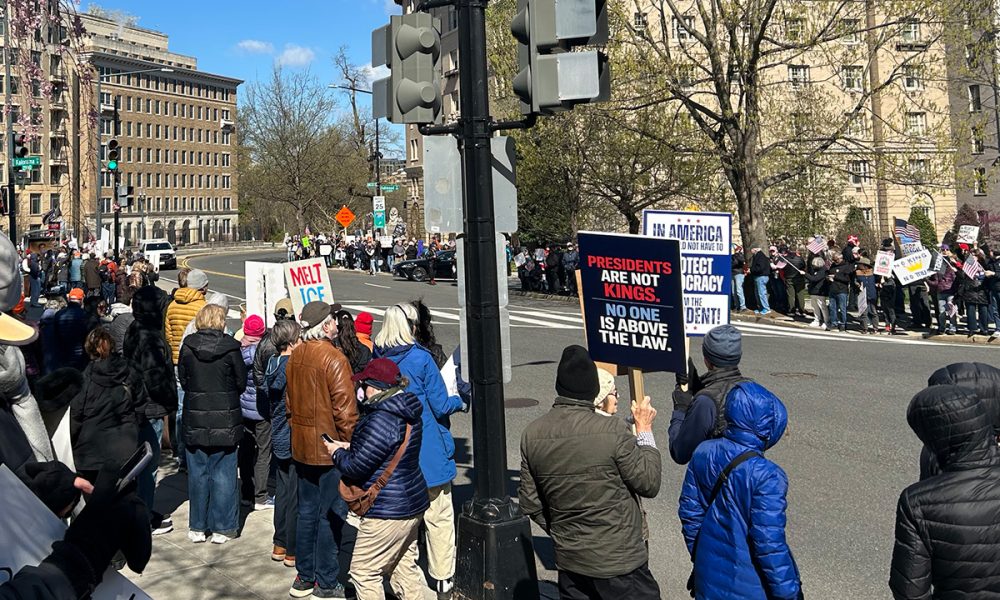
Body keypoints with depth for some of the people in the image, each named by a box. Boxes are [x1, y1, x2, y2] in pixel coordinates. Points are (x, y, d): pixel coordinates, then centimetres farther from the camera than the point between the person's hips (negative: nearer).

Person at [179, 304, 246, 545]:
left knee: (197, 474, 11)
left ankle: (197, 527, 19)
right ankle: (222, 528, 11)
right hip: (225, 420, -2)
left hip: (195, 420, 2)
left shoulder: (188, 346, -4)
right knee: (223, 474, 6)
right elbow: (241, 382, -3)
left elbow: (182, 380, 5)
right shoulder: (230, 347, -10)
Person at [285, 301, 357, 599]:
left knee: (307, 512, 17)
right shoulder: (334, 359, -19)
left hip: (301, 448, 8)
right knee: (331, 515, 3)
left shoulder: (295, 356, 5)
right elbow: (345, 410, -20)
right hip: (330, 450, -8)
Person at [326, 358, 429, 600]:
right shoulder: (407, 413, 6)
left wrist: (337, 453, 0)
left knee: (363, 571, 5)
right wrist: (350, 447, 10)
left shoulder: (382, 420, -24)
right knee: (404, 567, 18)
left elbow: (357, 467, -19)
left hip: (387, 512, -10)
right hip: (412, 505, 10)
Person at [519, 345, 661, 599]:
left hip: (570, 560, 5)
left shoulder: (532, 434, -5)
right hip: (619, 560, -5)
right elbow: (649, 483, -10)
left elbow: (530, 504, 3)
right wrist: (644, 429, 0)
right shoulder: (612, 431, -21)